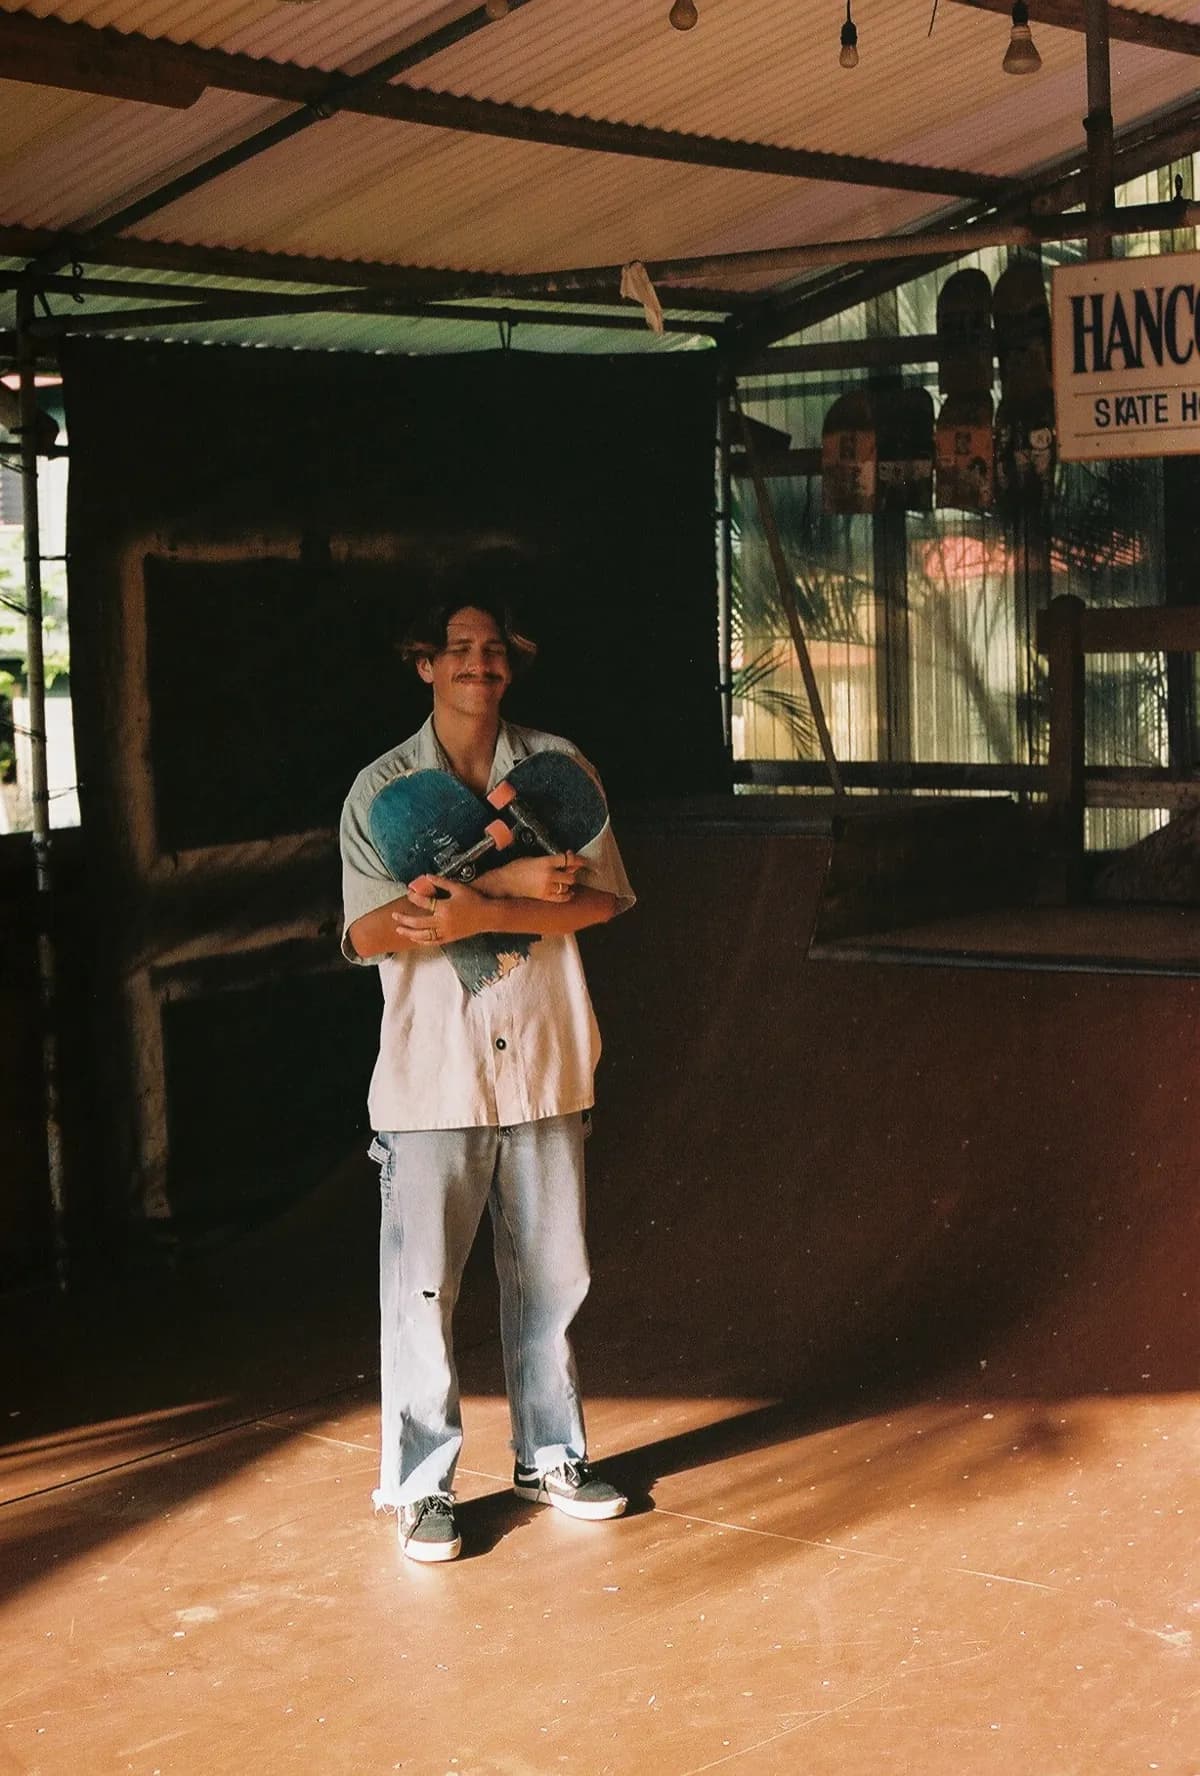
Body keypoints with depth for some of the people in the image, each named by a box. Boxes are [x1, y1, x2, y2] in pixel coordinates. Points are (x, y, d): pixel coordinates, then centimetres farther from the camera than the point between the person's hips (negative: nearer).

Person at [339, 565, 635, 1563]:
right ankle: (421, 1485, 13)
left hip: (545, 1065, 2)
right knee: (421, 1284, 0)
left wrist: (487, 913, -20)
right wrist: (512, 880, -19)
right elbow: (369, 931, -12)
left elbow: (602, 899, -5)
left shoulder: (558, 767, 4)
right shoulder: (384, 787, -1)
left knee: (552, 1272, 12)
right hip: (431, 1071, -2)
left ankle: (552, 1455, 29)